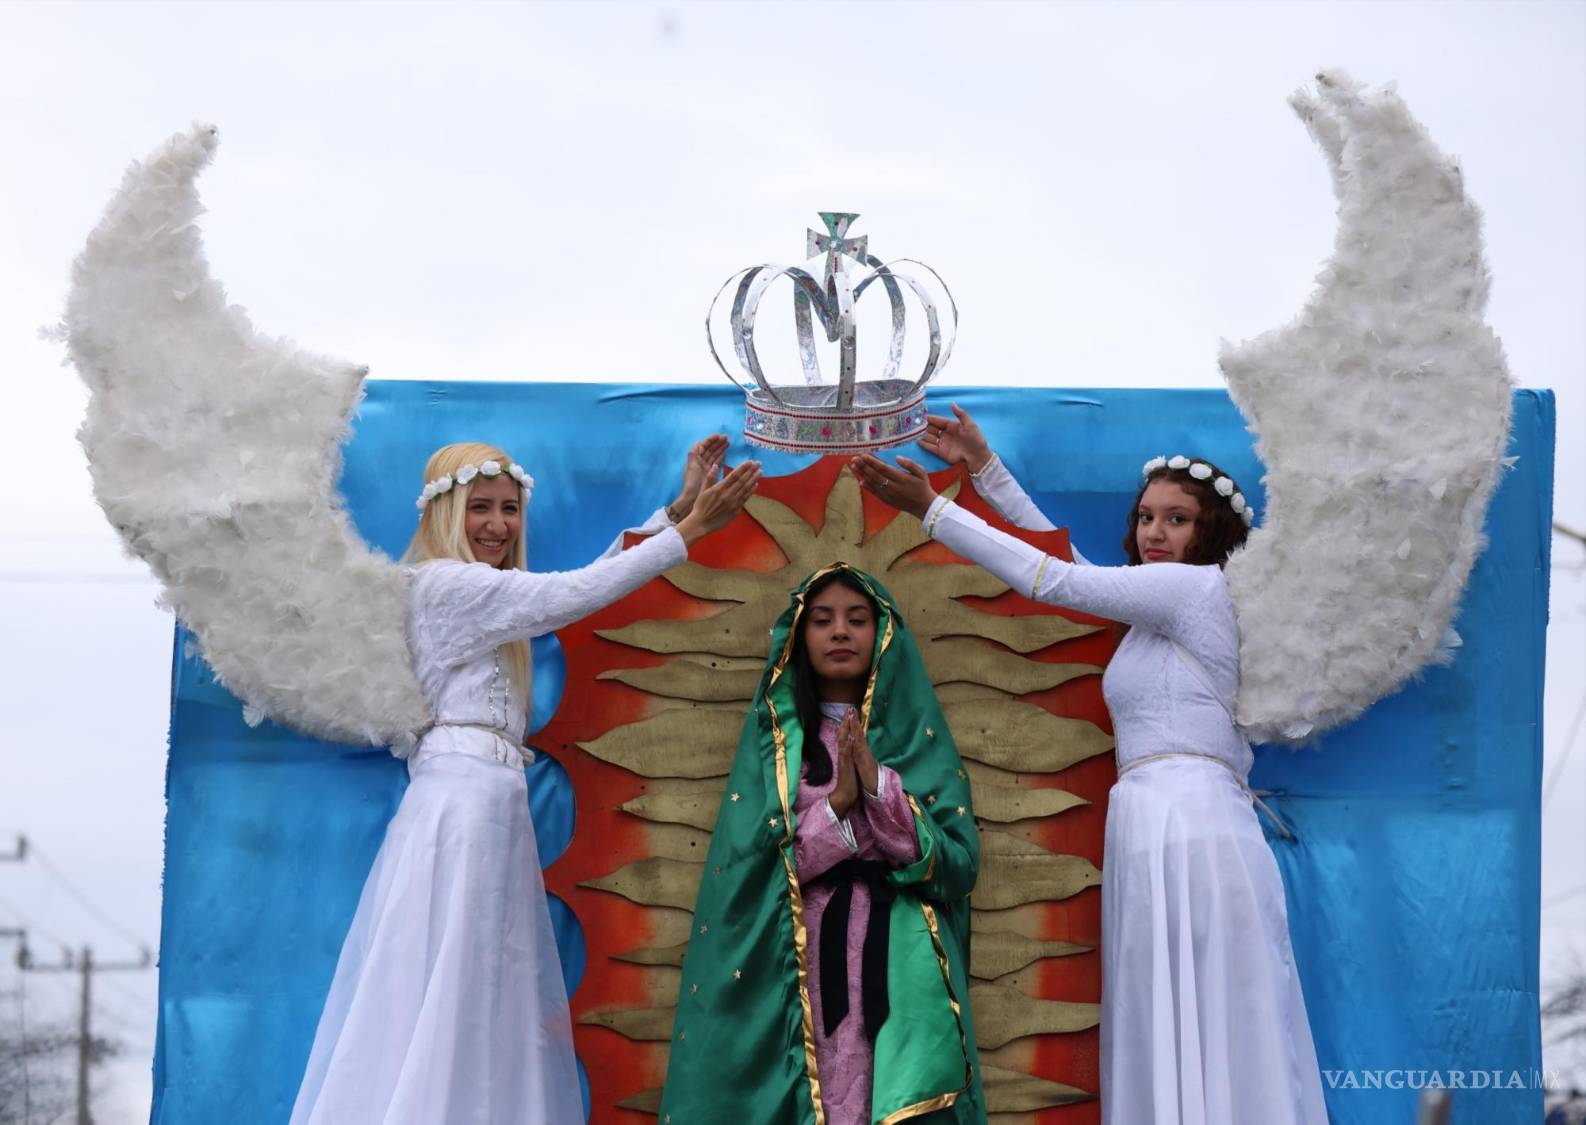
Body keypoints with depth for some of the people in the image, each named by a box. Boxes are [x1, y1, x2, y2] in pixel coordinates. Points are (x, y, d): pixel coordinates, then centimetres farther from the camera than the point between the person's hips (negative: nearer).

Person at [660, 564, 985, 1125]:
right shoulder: (772, 738, 8)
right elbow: (747, 865, -3)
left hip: (901, 969, 1)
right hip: (797, 973, 0)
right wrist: (837, 806, -14)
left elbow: (959, 862, -2)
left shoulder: (920, 737, 10)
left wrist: (880, 787, -13)